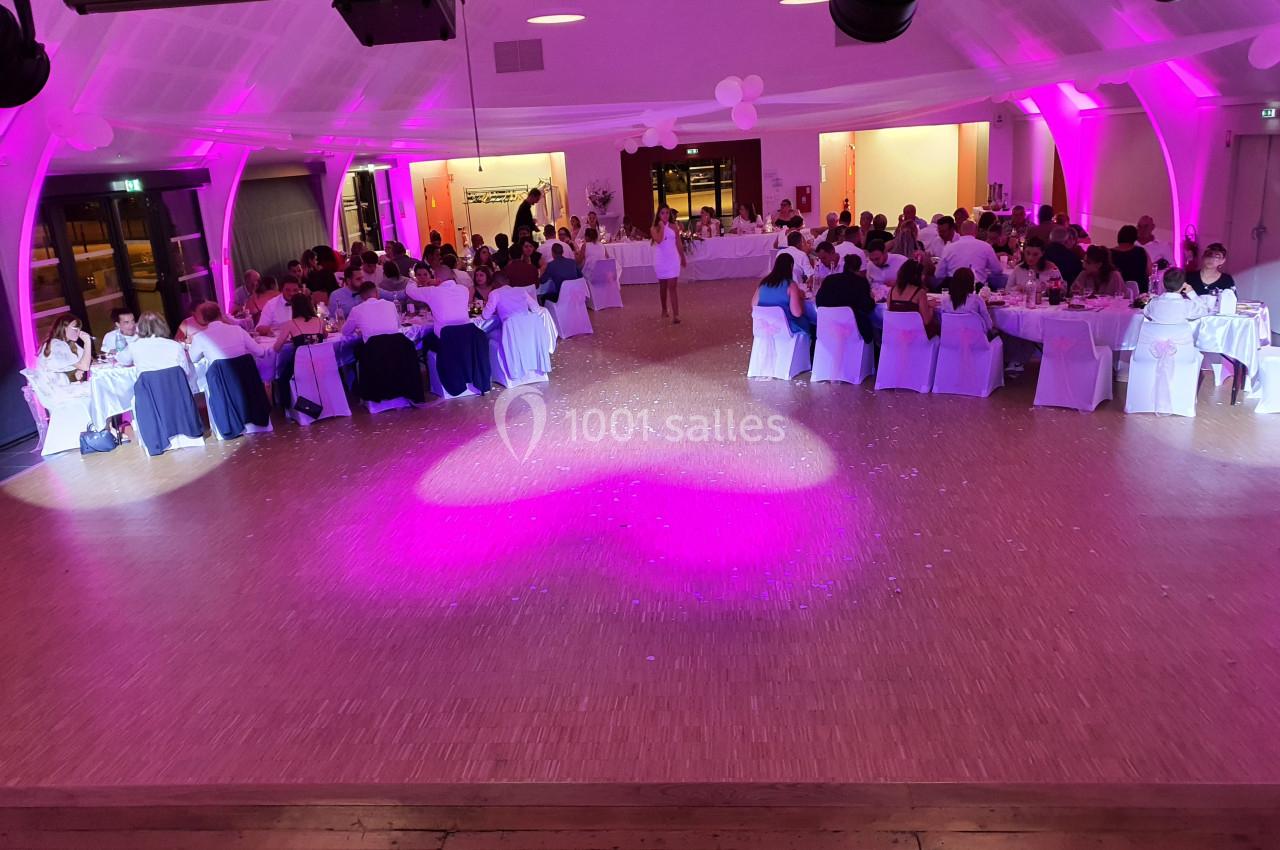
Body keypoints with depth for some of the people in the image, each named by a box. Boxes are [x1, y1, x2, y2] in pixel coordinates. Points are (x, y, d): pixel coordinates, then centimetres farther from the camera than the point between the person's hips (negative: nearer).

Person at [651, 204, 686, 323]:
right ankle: (664, 310, 33)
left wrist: (682, 258, 12)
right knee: (663, 286, 14)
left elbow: (679, 243, 8)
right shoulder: (654, 229, -2)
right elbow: (659, 240, -21)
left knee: (672, 287, -9)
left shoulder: (673, 227, 2)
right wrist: (662, 226, -14)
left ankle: (676, 315, -15)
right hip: (661, 260, 1)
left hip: (673, 259, -1)